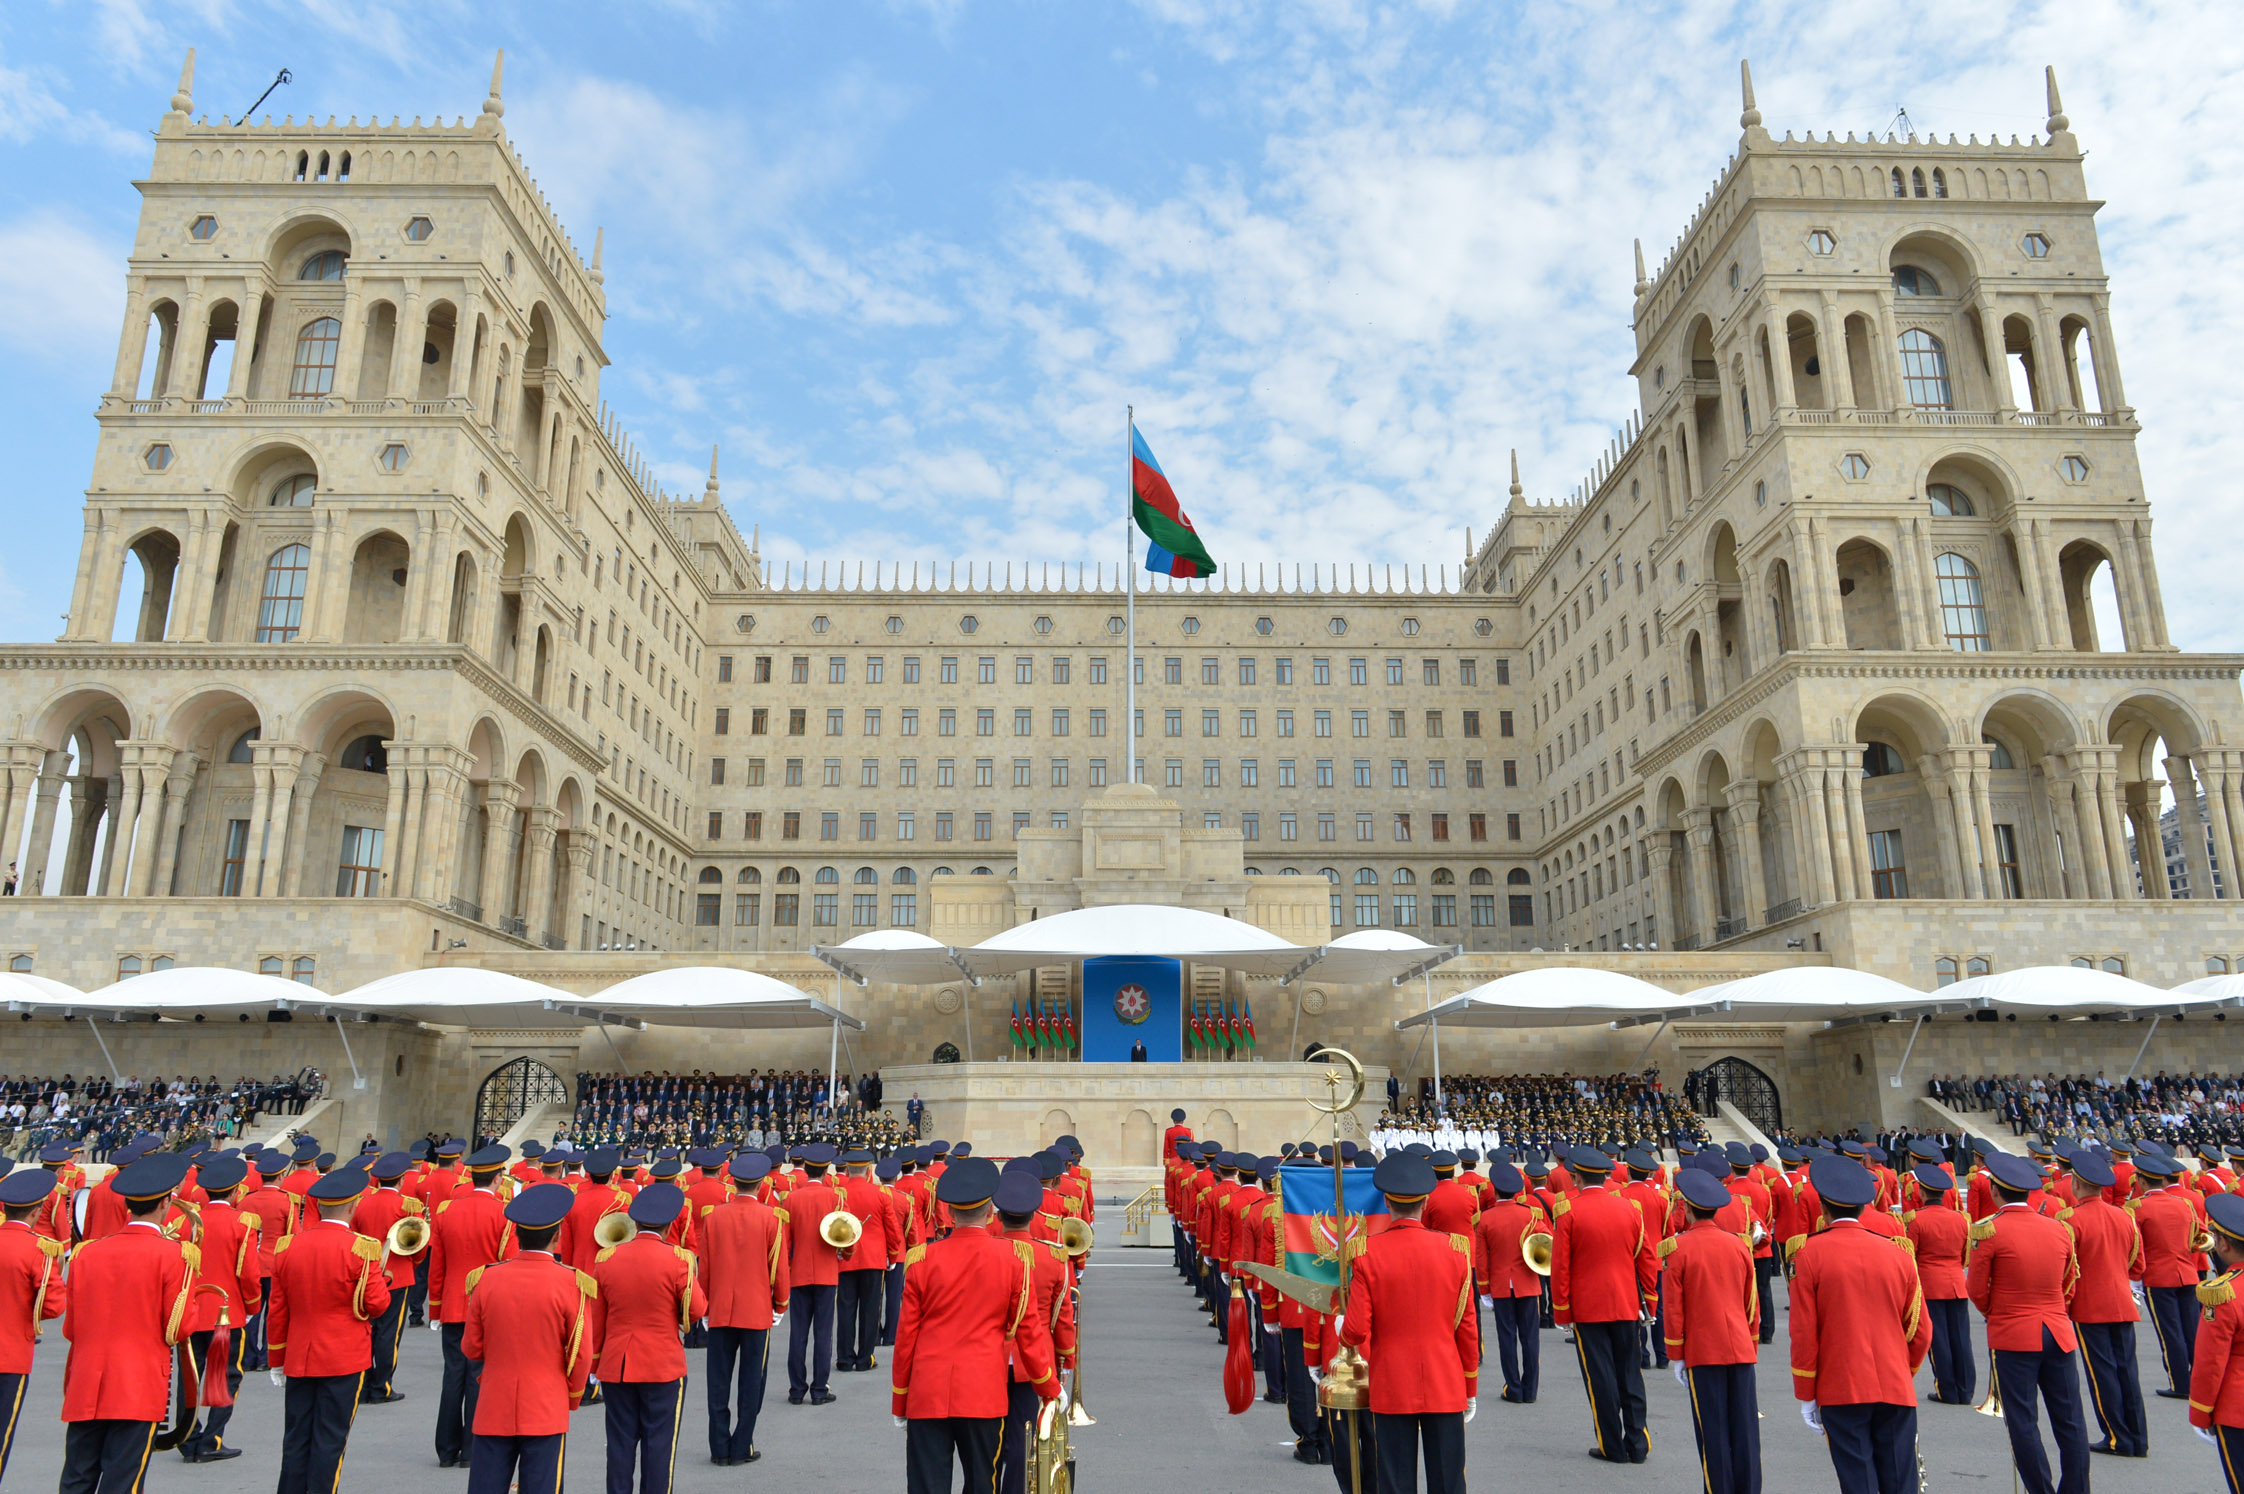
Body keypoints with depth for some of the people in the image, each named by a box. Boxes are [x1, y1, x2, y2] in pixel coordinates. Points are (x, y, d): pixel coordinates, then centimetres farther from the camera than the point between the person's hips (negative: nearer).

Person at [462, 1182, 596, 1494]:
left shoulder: (487, 1279, -5)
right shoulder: (572, 1284, -12)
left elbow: (471, 1349, 4)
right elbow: (581, 1356, -7)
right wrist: (573, 1397, 11)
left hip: (493, 1410, 3)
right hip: (546, 1410, -2)